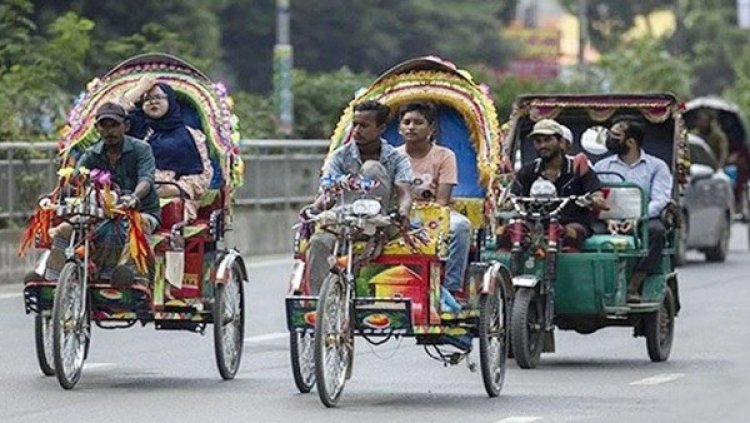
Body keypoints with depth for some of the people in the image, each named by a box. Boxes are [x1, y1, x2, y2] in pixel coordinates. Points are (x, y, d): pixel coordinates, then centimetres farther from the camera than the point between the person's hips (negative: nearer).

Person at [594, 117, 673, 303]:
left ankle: (633, 286, -36)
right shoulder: (602, 166, 20)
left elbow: (660, 200, -2)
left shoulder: (657, 166, 12)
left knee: (657, 230, -37)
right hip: (609, 223, 1)